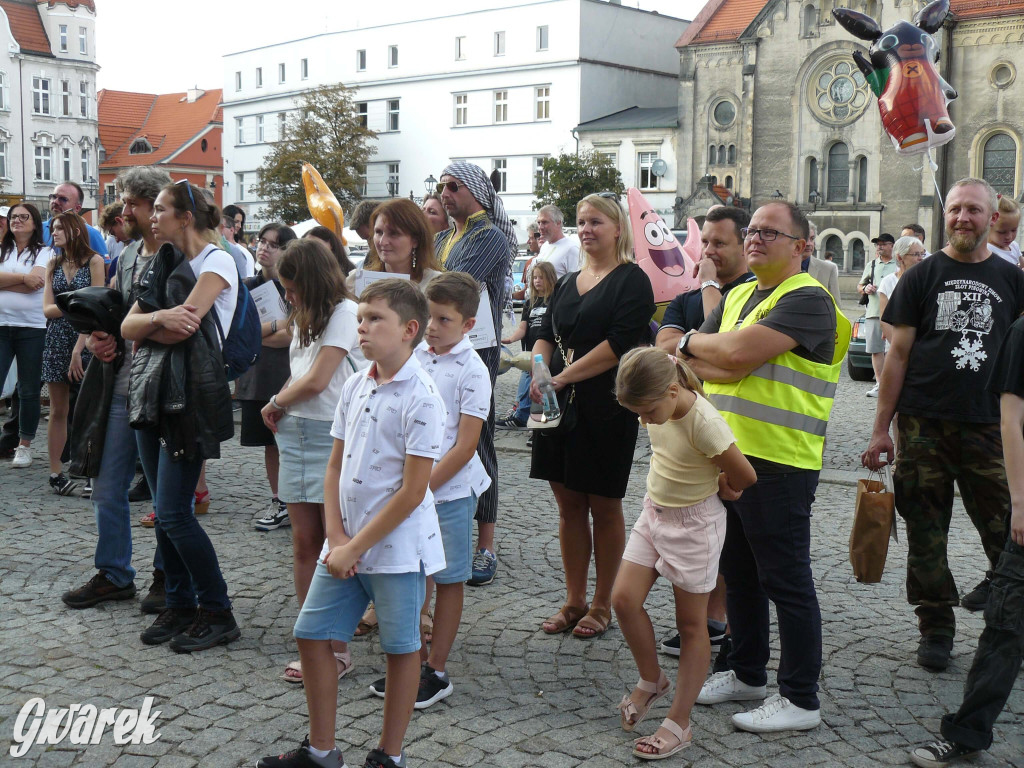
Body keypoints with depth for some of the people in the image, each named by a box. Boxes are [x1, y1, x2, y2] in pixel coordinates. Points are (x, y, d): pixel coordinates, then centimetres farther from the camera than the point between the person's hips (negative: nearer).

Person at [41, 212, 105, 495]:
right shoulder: (53, 265, 13)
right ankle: (56, 472, 9)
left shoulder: (94, 261, -1)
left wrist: (78, 351, -14)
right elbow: (47, 309, 5)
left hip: (86, 338, -4)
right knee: (58, 411, 5)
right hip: (56, 341, 4)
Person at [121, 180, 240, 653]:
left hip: (191, 394, -8)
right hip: (152, 389, 8)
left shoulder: (215, 263, -5)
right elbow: (129, 327, 6)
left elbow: (183, 328, -17)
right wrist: (157, 319, -14)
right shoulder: (164, 263, 17)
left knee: (174, 512, -9)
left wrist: (144, 328, 0)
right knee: (165, 511, 9)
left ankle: (218, 613, 3)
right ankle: (179, 605, 20)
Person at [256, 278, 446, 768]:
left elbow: (412, 492, -18)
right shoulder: (355, 387, 5)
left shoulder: (420, 398, -16)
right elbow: (335, 467, 9)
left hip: (398, 548, -7)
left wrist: (356, 547, -14)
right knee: (311, 635, 10)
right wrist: (336, 538, -3)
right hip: (345, 545, 7)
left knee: (400, 648, 9)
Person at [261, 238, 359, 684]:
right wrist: (280, 409, -2)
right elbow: (298, 374, 15)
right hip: (295, 433, 8)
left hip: (332, 435, -8)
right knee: (304, 542, 7)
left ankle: (337, 648, 4)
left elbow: (316, 381, -13)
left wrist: (276, 402, 2)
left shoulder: (345, 312, -7)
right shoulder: (307, 317, 20)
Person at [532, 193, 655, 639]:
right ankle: (574, 602, 20)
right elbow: (546, 334, 11)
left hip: (606, 406, -6)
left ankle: (601, 606, 15)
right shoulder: (567, 283, 17)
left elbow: (620, 343, -16)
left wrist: (564, 376, -18)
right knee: (569, 505, 10)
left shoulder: (632, 280, -5)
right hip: (559, 403, 6)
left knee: (604, 507, 3)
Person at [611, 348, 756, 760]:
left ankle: (678, 723, 12)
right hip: (654, 512, 7)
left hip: (694, 523, -7)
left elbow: (745, 475, -23)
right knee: (624, 598, -1)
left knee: (691, 623, 4)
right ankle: (651, 680, 24)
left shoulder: (704, 423, -29)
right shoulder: (659, 404, -6)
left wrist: (720, 486, -1)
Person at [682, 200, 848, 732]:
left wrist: (697, 343, -4)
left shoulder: (807, 299, -12)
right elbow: (690, 361, 7)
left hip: (778, 464, -9)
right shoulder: (739, 296, 16)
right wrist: (722, 361, -13)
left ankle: (801, 699, 11)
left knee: (785, 580, 0)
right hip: (727, 453, 9)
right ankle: (747, 673, 33)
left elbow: (739, 353, -24)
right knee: (739, 573, 18)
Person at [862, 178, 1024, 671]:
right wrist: (881, 427, 0)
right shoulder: (922, 276, 5)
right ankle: (935, 627, 19)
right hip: (923, 426, -1)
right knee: (925, 532, 5)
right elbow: (898, 355, 4)